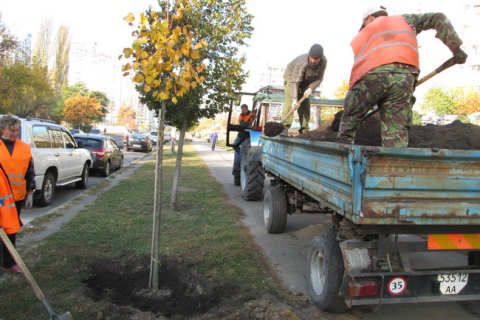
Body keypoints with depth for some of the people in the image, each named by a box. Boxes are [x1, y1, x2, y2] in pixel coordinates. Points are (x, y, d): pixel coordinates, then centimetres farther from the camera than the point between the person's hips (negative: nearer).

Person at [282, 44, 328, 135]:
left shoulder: (323, 62, -23)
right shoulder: (302, 63, -38)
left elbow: (319, 78, -14)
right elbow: (294, 82, -41)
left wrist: (311, 88, -30)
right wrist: (294, 99, -50)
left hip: (306, 81, 5)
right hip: (291, 76, -5)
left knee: (305, 105, 0)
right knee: (289, 101, -23)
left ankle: (304, 131, 5)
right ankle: (285, 128, -28)